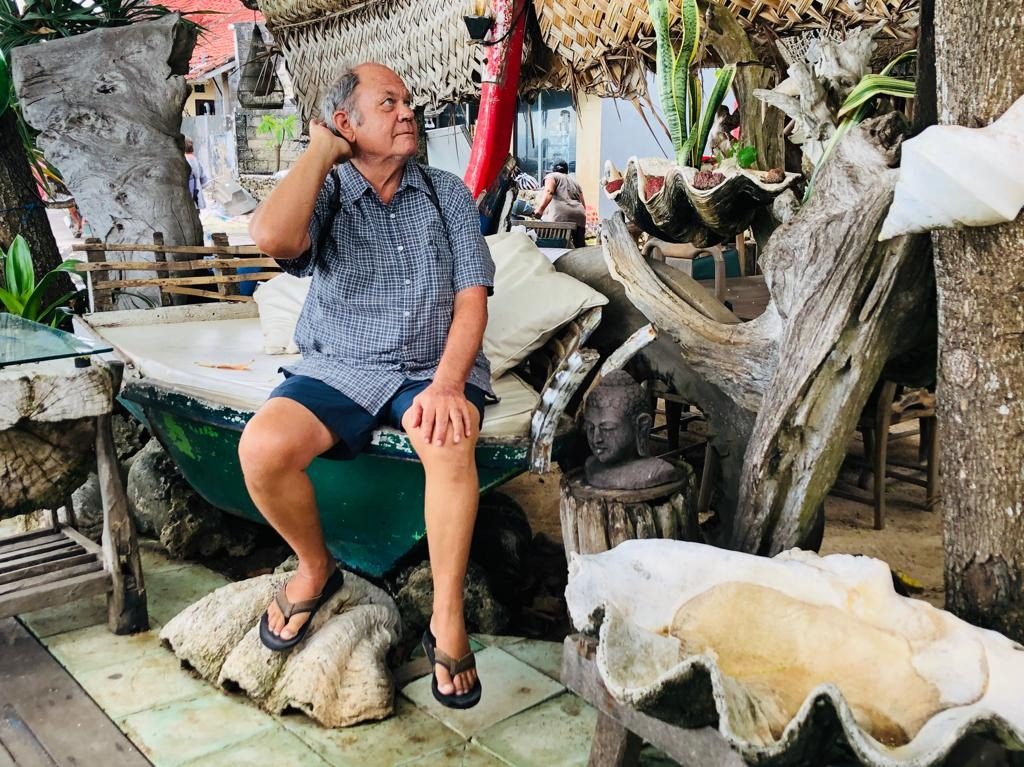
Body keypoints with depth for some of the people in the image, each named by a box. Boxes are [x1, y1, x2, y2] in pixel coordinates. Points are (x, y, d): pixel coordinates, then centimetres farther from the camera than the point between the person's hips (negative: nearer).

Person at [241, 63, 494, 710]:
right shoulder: (323, 195, 1)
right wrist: (321, 152, -11)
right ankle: (316, 567, 4)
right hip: (340, 369, 1)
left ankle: (448, 620, -16)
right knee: (262, 449, -27)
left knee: (450, 443, -34)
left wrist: (446, 384, -20)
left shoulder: (447, 193, 6)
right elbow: (273, 237, -25)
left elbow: (472, 297, -3)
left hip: (435, 367, 0)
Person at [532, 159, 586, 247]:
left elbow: (548, 192, -8)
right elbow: (583, 204, 27)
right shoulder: (574, 181, 32)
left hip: (560, 215, -5)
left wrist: (540, 208, -18)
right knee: (580, 247, 5)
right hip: (579, 216, 5)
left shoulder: (552, 176, 14)